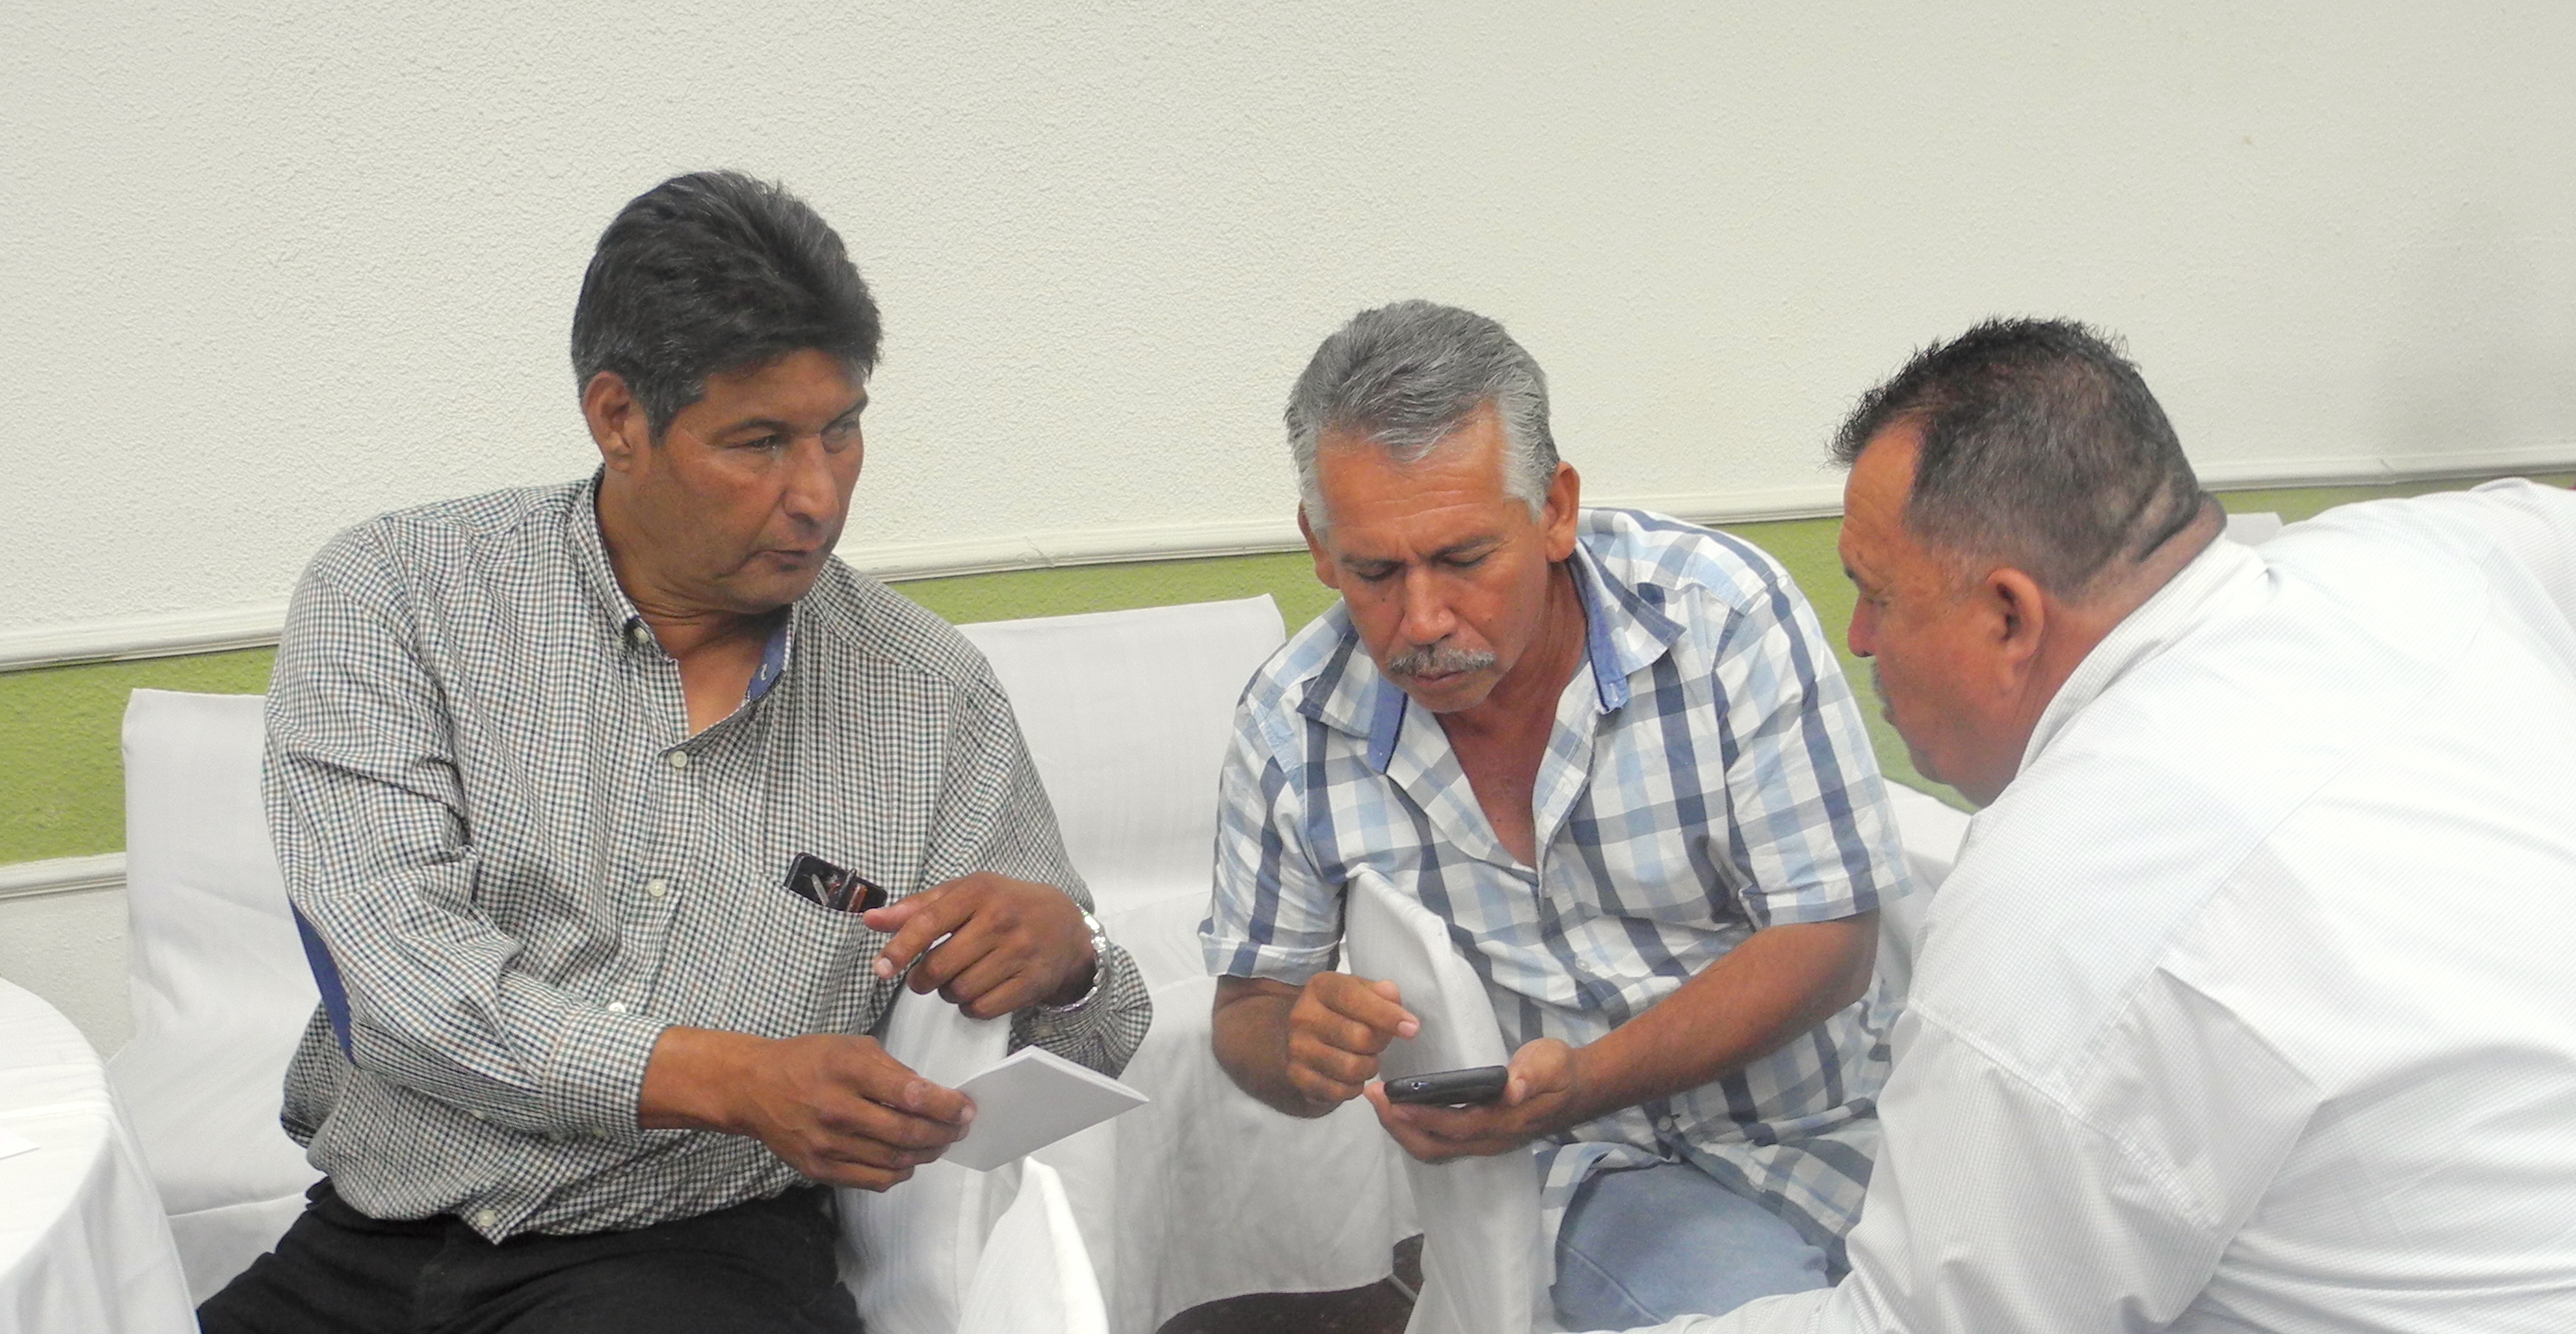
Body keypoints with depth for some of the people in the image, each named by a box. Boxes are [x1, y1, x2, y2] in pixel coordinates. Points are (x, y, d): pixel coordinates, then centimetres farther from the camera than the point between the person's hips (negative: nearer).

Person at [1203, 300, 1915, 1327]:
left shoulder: (1723, 614, -13)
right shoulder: (1292, 725, -6)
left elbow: (1828, 937, -13)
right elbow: (1249, 1009, 5)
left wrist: (1581, 1082, -27)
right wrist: (1302, 1048, -21)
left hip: (1831, 1122, 1)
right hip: (1612, 1169, -1)